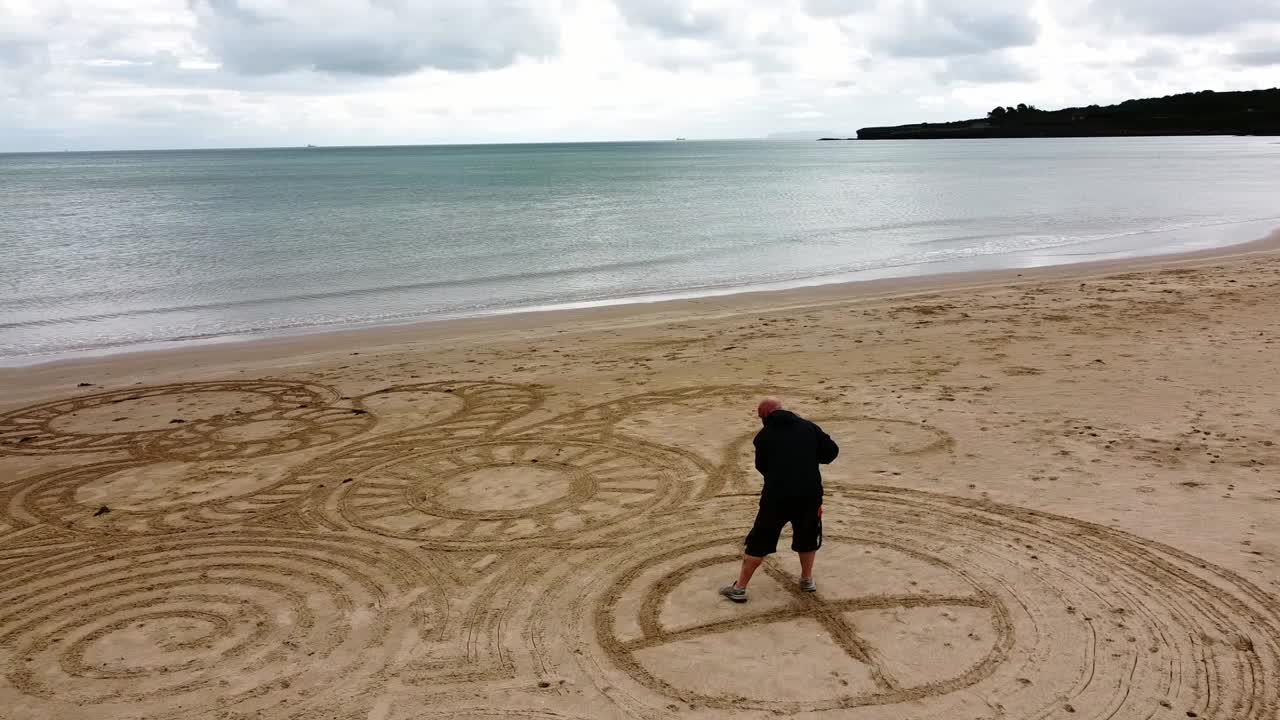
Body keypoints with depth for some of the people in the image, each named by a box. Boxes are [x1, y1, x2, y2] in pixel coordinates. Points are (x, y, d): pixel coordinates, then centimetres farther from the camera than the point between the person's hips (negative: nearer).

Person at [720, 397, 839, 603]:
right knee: (807, 537, 27)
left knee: (759, 541, 9)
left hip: (776, 496, -2)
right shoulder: (808, 427, 7)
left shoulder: (764, 435, 2)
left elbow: (761, 467, 11)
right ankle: (807, 580, 36)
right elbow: (832, 450, 6)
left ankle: (739, 588, 11)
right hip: (809, 495, 2)